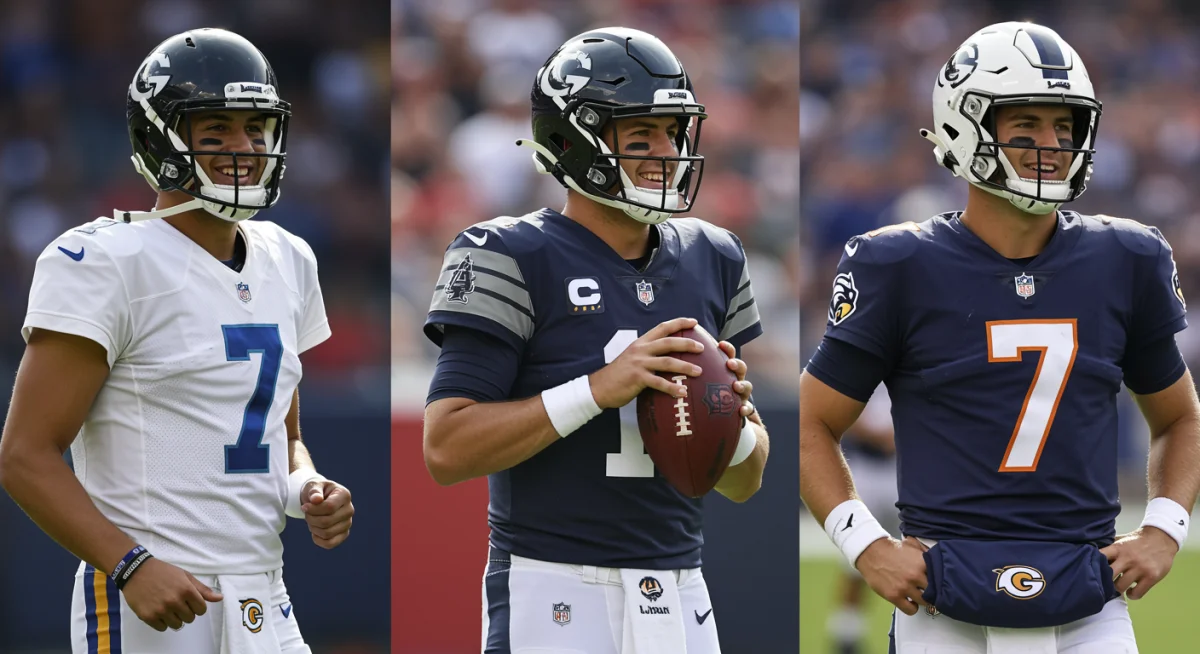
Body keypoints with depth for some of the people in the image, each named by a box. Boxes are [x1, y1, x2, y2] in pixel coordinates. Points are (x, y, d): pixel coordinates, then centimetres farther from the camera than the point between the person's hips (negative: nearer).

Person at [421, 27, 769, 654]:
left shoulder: (710, 261, 12)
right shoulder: (515, 260, -6)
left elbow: (742, 483, 16)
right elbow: (446, 450, -14)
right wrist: (599, 389, -20)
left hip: (680, 599, 5)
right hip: (556, 598, -5)